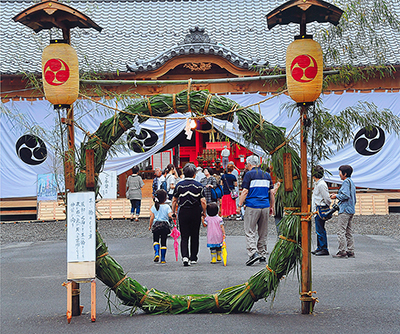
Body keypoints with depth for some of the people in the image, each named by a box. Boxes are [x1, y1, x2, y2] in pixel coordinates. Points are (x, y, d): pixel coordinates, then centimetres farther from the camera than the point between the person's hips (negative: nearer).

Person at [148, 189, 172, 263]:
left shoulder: (153, 207, 3)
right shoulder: (167, 206, -2)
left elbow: (152, 218, 3)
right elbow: (170, 215, -17)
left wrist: (150, 226, 10)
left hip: (156, 225, 1)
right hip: (165, 225, -1)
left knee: (155, 240, 14)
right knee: (164, 242, 7)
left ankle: (157, 253, -11)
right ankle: (163, 258, 7)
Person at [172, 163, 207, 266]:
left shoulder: (179, 185, -1)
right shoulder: (198, 185, -4)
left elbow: (174, 200, 5)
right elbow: (203, 201, -7)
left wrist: (173, 212, 18)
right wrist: (204, 212, 7)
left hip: (183, 213, 0)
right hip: (196, 213, 0)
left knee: (184, 237, 2)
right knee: (194, 236, 13)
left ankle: (185, 256, -17)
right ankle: (193, 258, 20)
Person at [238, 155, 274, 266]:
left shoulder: (249, 174, -3)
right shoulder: (267, 175, 13)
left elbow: (245, 192, -9)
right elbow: (271, 193, 14)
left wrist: (240, 205, -2)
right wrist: (272, 207, 21)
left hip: (252, 207, -5)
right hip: (265, 206, 5)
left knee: (249, 232, -3)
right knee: (263, 233, 12)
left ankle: (253, 253, -18)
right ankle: (263, 255, 16)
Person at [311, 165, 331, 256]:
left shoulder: (321, 184, -17)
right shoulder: (317, 184, 15)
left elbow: (327, 198, -18)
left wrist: (328, 207, -4)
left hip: (321, 209, -11)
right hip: (317, 210, 11)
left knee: (320, 230, -8)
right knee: (318, 230, 14)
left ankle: (324, 249, -5)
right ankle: (319, 248, 21)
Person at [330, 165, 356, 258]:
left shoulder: (346, 182, -10)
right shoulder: (351, 182, 20)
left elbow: (346, 195, -20)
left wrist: (336, 196, -6)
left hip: (345, 210, -10)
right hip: (351, 210, 10)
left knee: (341, 231, -9)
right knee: (349, 232, 10)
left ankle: (342, 251, -11)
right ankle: (350, 251, 11)